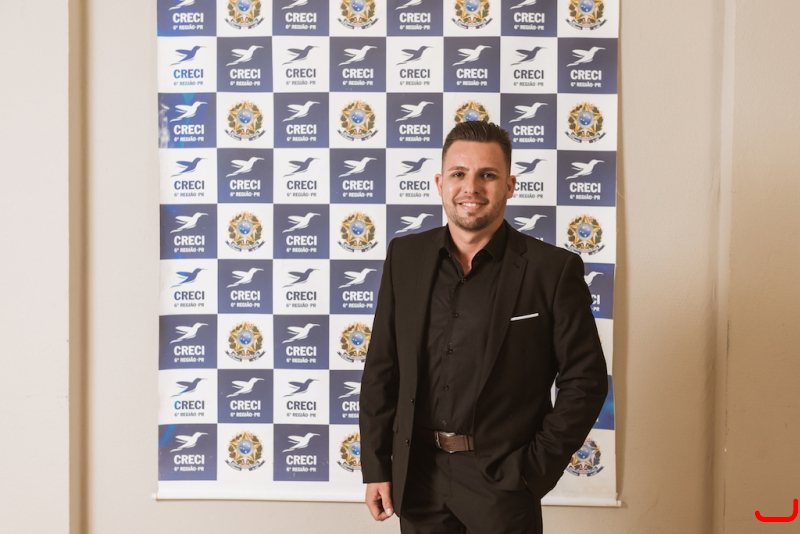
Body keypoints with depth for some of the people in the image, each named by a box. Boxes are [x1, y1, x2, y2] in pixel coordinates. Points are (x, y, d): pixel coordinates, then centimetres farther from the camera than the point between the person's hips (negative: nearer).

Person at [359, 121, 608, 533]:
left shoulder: (553, 270, -7)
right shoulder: (404, 256, 3)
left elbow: (585, 380, -6)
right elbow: (381, 368, 6)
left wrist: (535, 471, -9)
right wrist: (375, 467, 4)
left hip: (500, 482, -3)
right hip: (418, 477, 3)